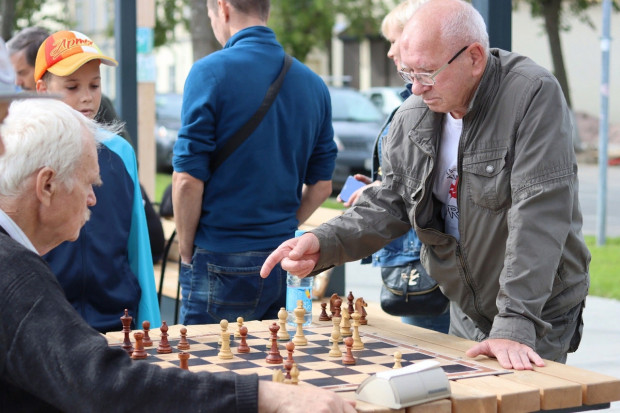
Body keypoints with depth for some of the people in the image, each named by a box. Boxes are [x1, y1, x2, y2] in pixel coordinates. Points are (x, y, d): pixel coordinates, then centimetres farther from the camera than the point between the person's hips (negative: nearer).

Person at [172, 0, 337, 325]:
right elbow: (321, 185, 10)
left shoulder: (211, 73, -10)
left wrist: (187, 252, -2)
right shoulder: (313, 83, 7)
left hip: (221, 264, -6)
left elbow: (188, 179, -13)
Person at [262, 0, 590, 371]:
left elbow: (538, 215, -28)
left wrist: (514, 326, -34)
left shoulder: (534, 95, -21)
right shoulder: (413, 117, -2)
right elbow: (389, 203, 4)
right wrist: (322, 243, -15)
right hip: (466, 316, 6)